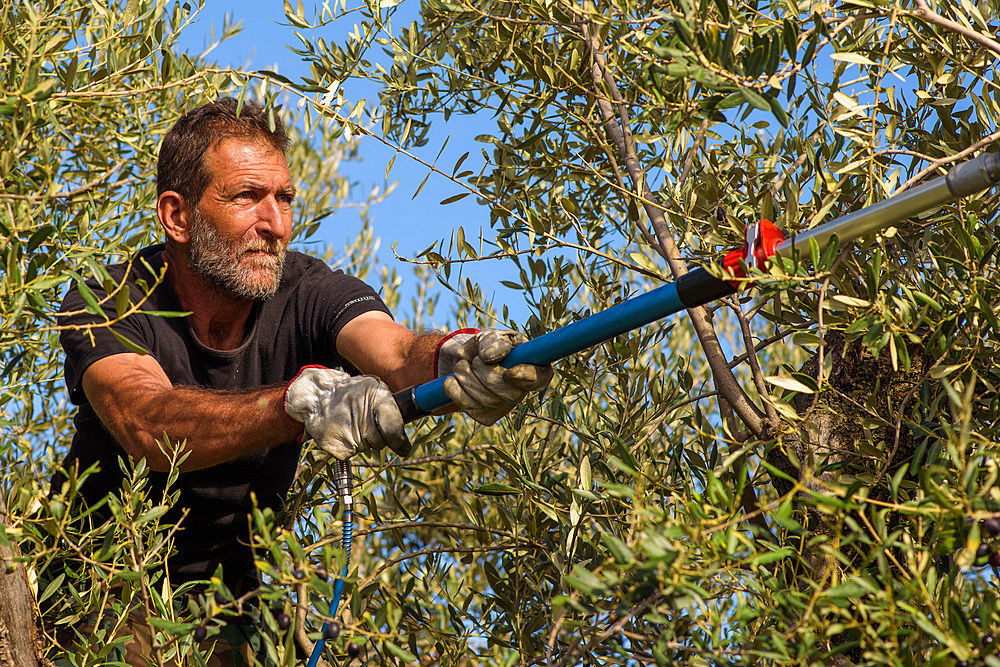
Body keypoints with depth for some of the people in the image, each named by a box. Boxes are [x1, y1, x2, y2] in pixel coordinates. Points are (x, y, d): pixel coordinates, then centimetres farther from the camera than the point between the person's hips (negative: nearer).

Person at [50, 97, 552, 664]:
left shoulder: (310, 294, -15)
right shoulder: (103, 304, -21)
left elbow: (394, 351, -37)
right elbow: (148, 426, -41)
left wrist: (454, 360, -62)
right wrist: (300, 401, -58)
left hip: (233, 589, 2)